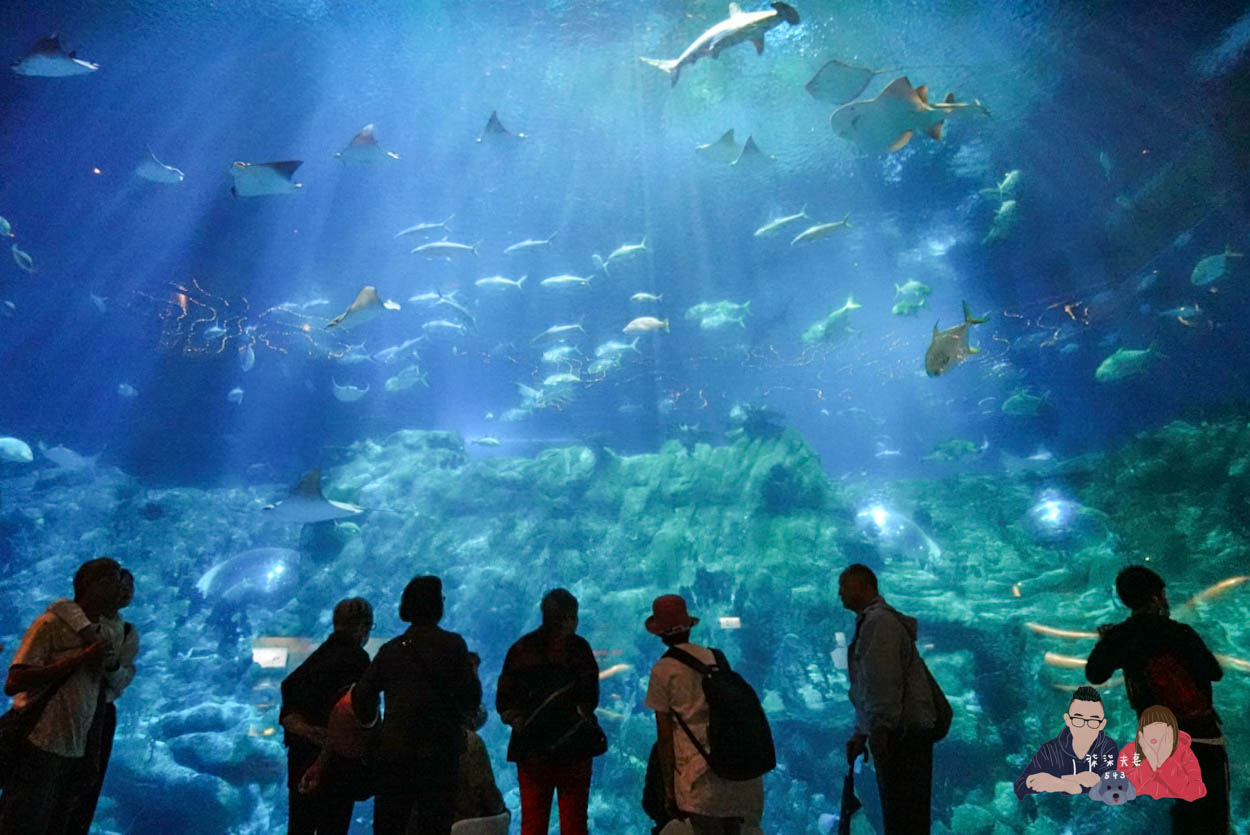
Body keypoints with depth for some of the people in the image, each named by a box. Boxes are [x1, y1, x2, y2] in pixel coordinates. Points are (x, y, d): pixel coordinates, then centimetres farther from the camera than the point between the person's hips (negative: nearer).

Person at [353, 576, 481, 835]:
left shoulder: (391, 649, 4)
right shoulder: (452, 645, -6)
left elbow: (361, 694, 6)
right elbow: (471, 697, -8)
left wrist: (370, 722, 25)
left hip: (392, 752, 3)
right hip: (439, 754, -3)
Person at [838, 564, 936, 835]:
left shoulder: (878, 622, -13)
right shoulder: (869, 621, 19)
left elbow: (884, 683, -22)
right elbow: (868, 689, 23)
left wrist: (879, 730, -22)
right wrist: (861, 732, 23)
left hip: (901, 734, -10)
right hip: (904, 734, 10)